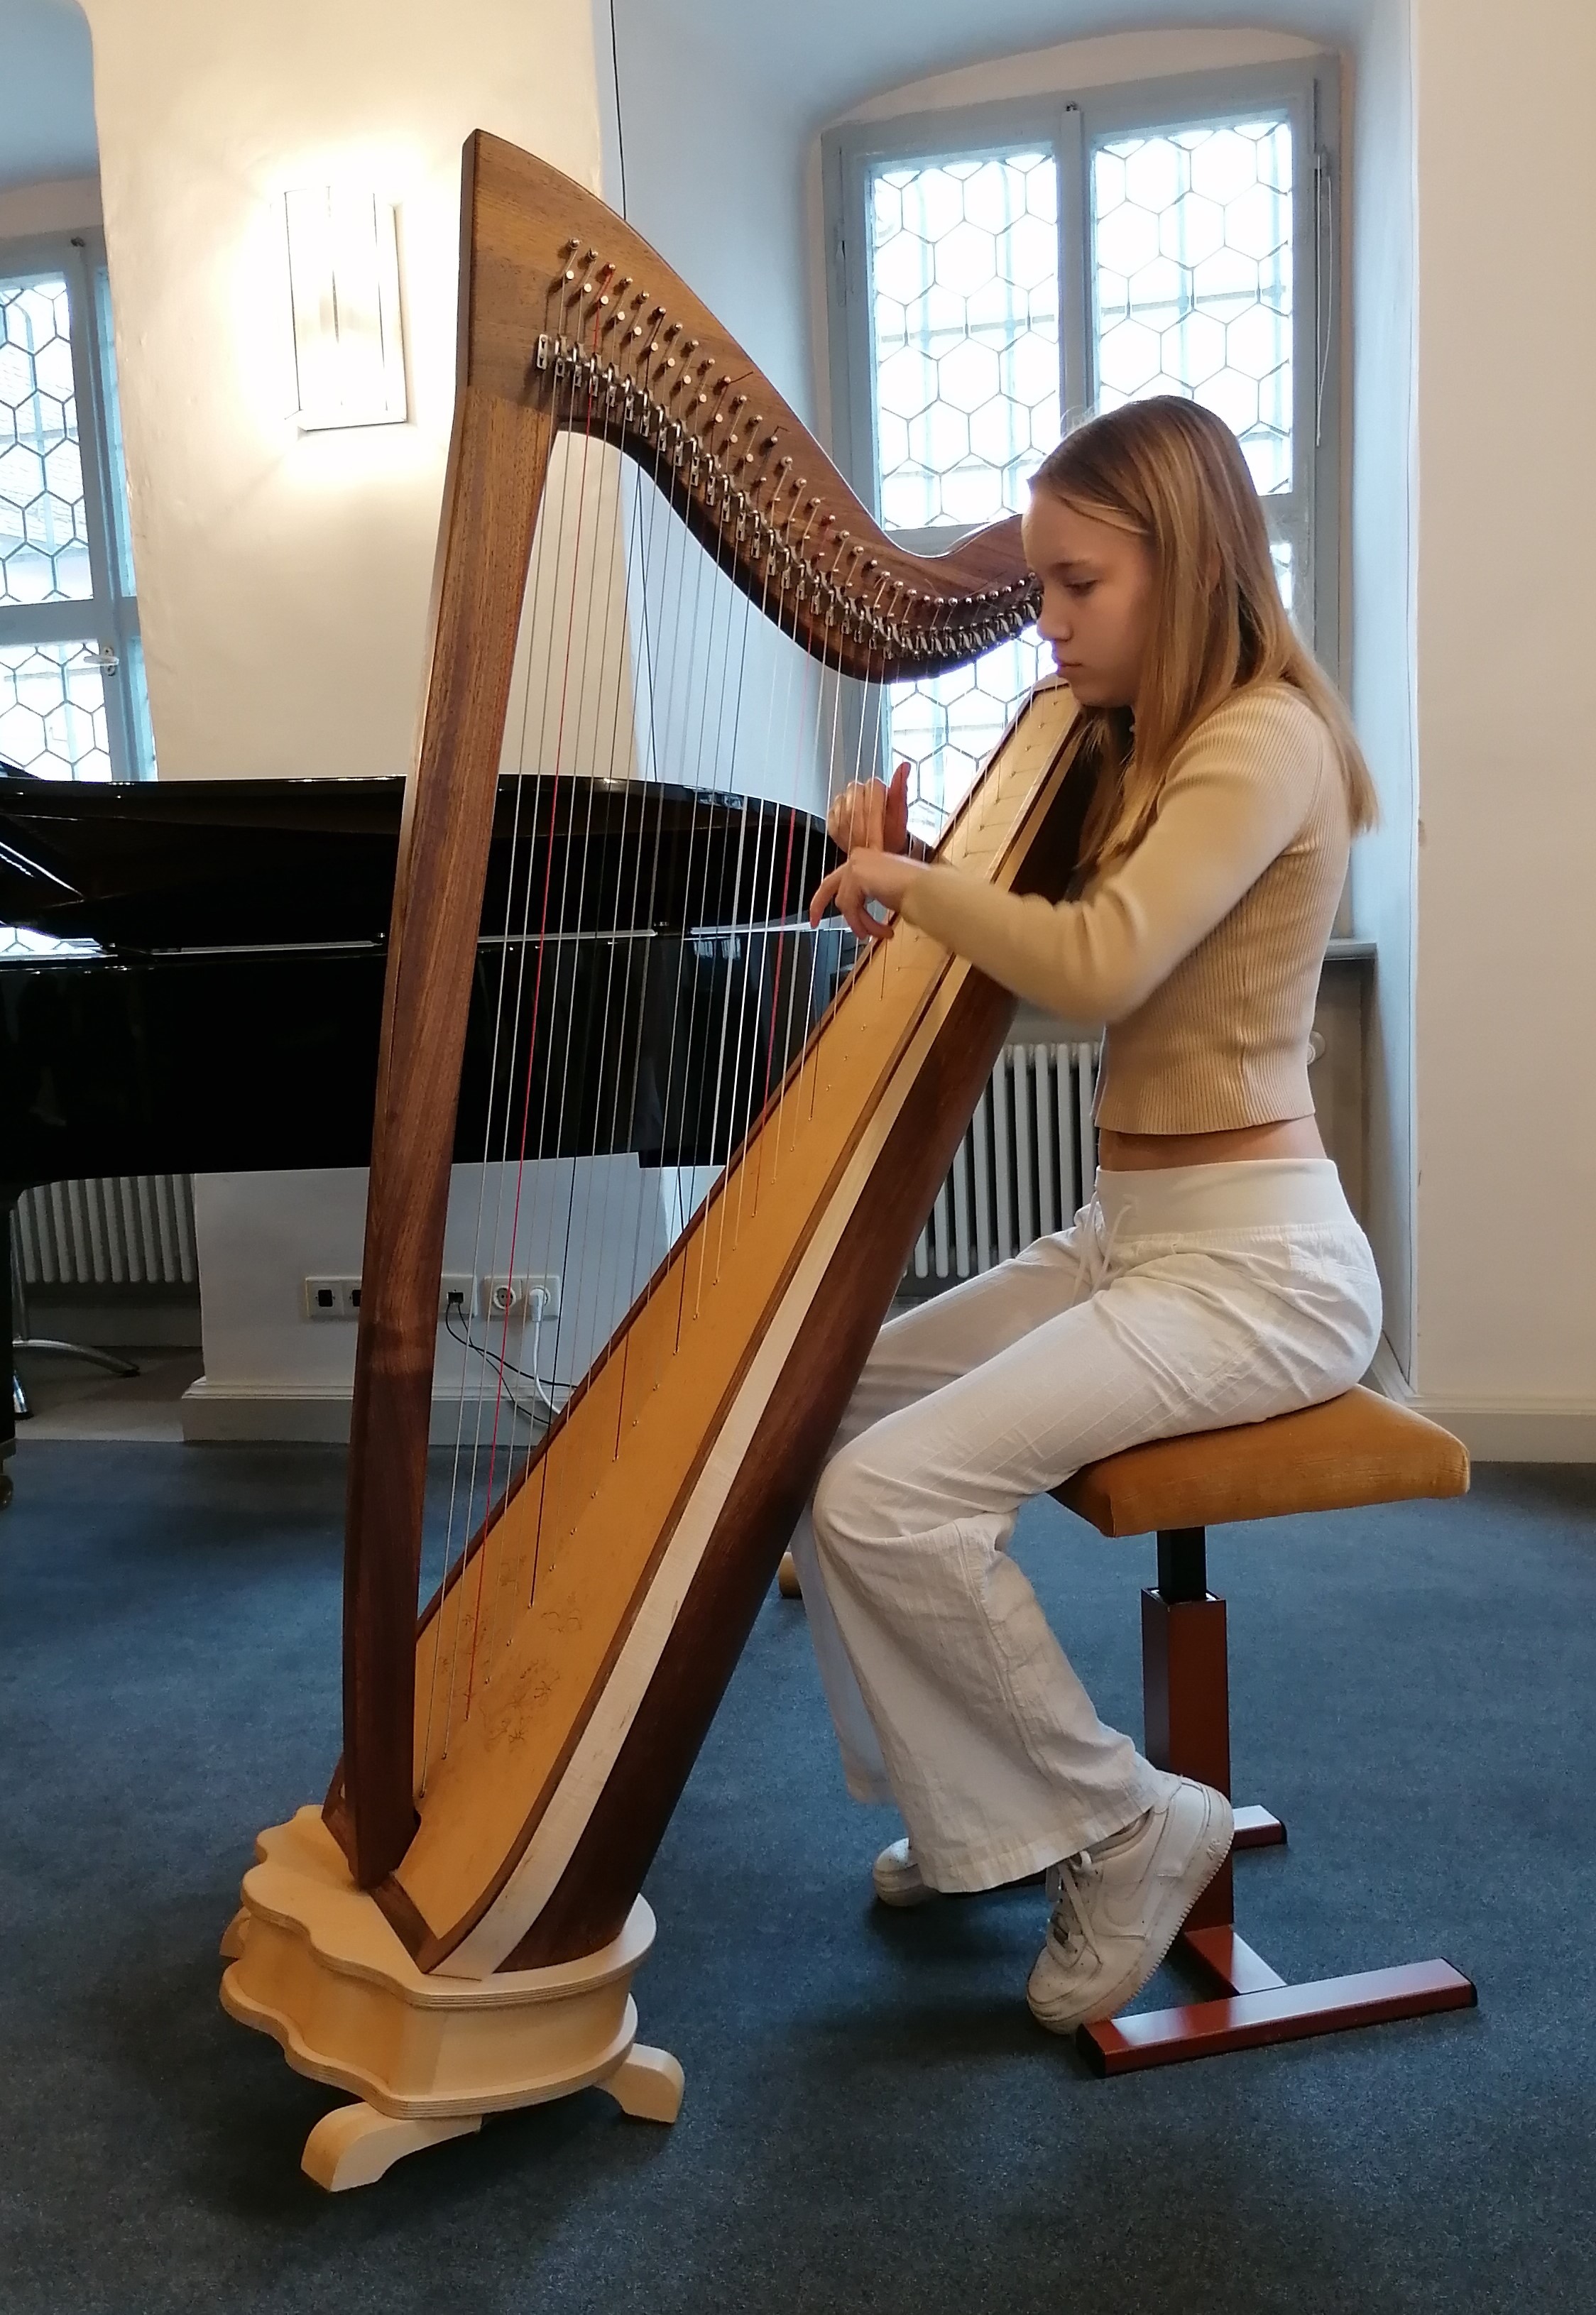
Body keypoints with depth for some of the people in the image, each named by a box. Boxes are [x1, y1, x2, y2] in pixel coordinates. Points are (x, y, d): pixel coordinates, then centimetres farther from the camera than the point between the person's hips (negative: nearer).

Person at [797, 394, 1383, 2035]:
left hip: (1249, 1262, -9)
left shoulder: (1264, 741, -13)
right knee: (820, 1404, 5)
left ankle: (1126, 1827, 4)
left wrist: (905, 880, -14)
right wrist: (902, 871, -3)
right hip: (1129, 1234, 9)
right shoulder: (1138, 744, 15)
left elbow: (1098, 969, -28)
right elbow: (1030, 960, 14)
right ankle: (975, 1816, 16)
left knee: (889, 1495, -20)